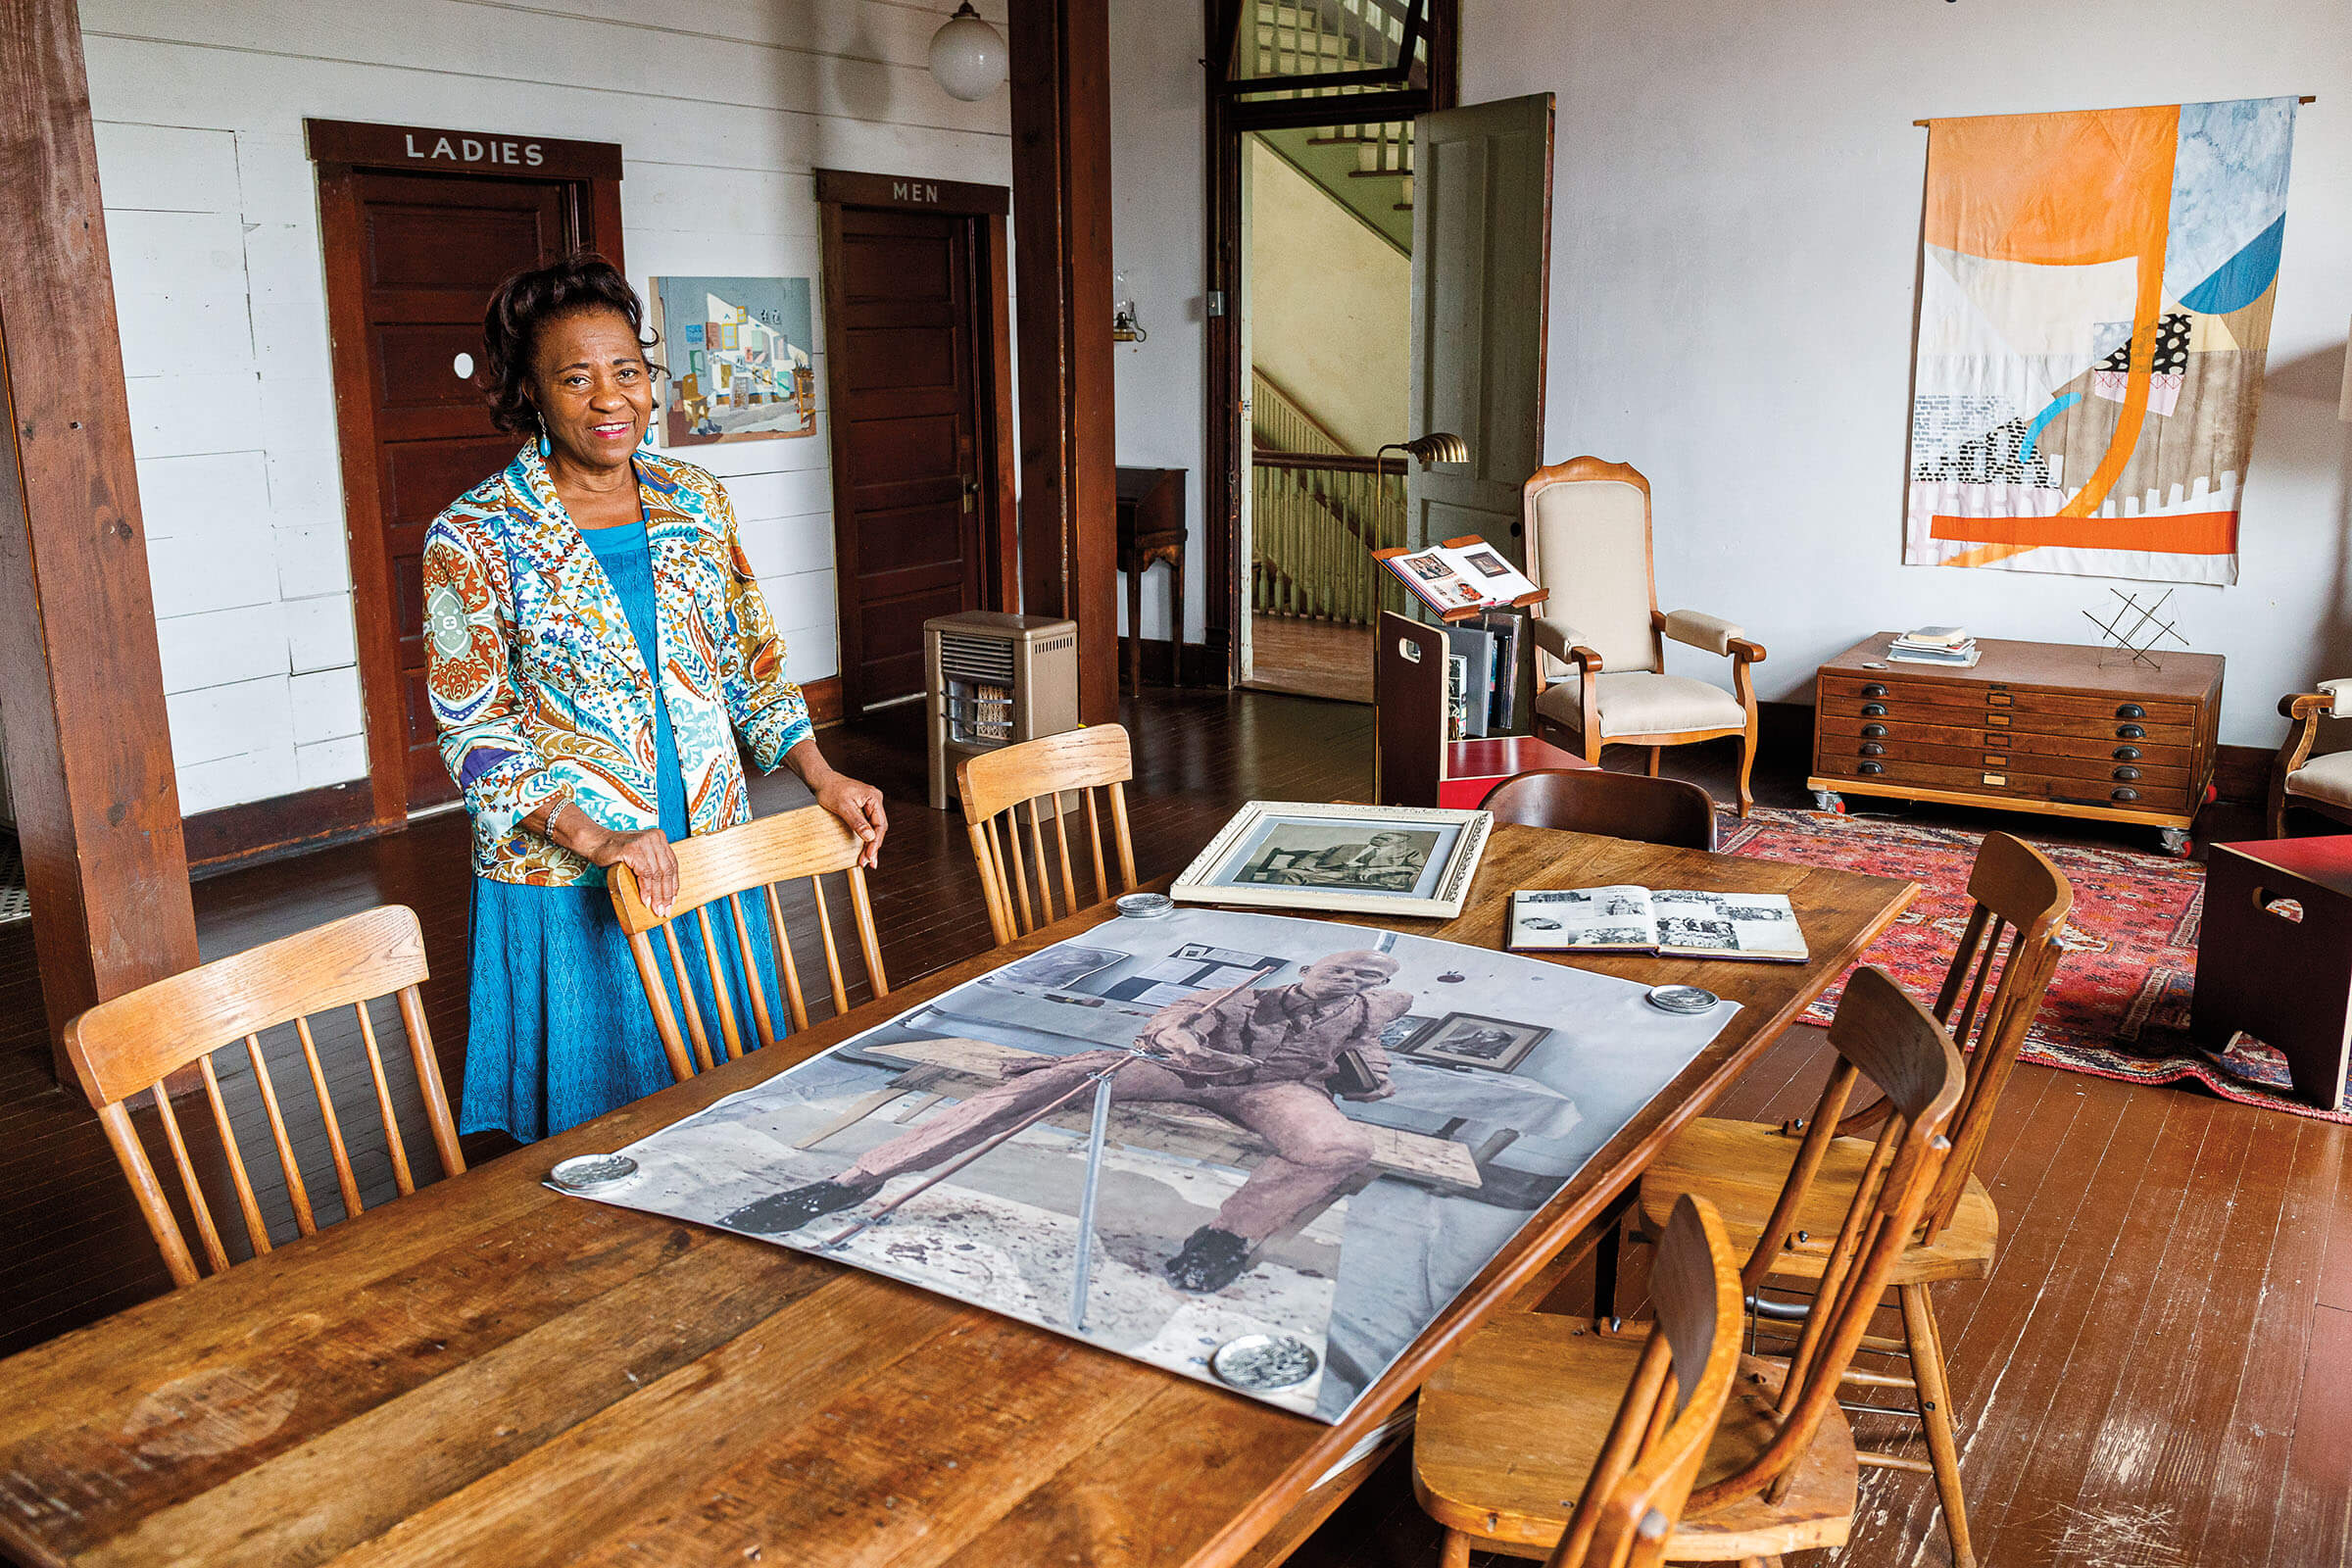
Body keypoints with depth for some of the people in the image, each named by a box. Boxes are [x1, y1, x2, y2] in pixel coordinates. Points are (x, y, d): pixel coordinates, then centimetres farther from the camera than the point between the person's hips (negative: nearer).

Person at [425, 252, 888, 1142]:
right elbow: (471, 730, -11)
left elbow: (750, 660, 11)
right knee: (597, 1127, 9)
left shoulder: (696, 503, 4)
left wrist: (819, 775, -1)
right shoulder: (475, 537, -10)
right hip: (566, 888, -4)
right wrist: (591, 836, -23)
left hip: (711, 856, 4)